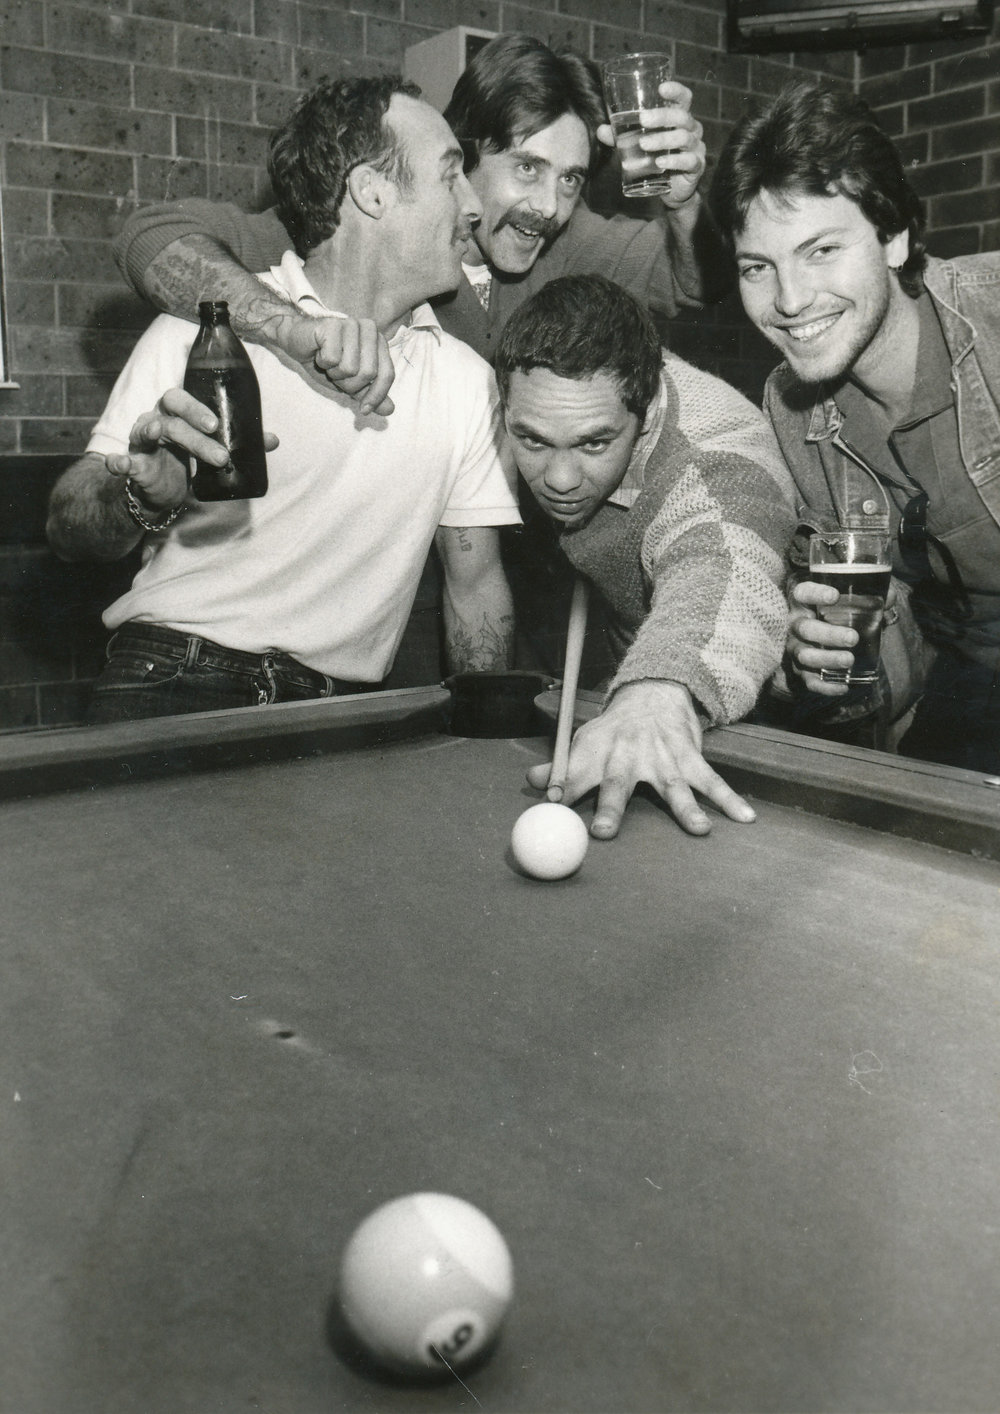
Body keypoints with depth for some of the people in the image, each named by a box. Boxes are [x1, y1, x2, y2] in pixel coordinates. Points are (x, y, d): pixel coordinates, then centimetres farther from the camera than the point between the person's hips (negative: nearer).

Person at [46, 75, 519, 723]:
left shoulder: (467, 379, 9)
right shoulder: (208, 324, -4)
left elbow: (476, 582, 14)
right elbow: (68, 529, -5)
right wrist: (147, 499, -27)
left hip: (339, 718, 5)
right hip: (174, 688, -5)